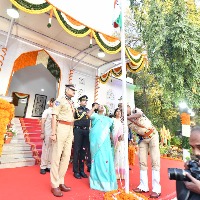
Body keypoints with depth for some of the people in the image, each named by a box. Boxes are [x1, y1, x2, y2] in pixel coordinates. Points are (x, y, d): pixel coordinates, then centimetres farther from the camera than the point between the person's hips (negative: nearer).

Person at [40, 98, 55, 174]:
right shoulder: (47, 111, -1)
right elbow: (42, 122, -3)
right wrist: (42, 133, -9)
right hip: (47, 133, -3)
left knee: (51, 150, 9)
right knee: (45, 150, 4)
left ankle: (49, 166, 20)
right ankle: (43, 167, 16)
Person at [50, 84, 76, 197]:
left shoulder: (72, 103, 19)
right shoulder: (60, 100, -2)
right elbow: (54, 116, -9)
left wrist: (72, 133, 18)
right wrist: (53, 133, -15)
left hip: (70, 130, 8)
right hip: (61, 128, -7)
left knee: (67, 156, 8)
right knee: (57, 156, -1)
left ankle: (60, 182, 21)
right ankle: (55, 185, 11)